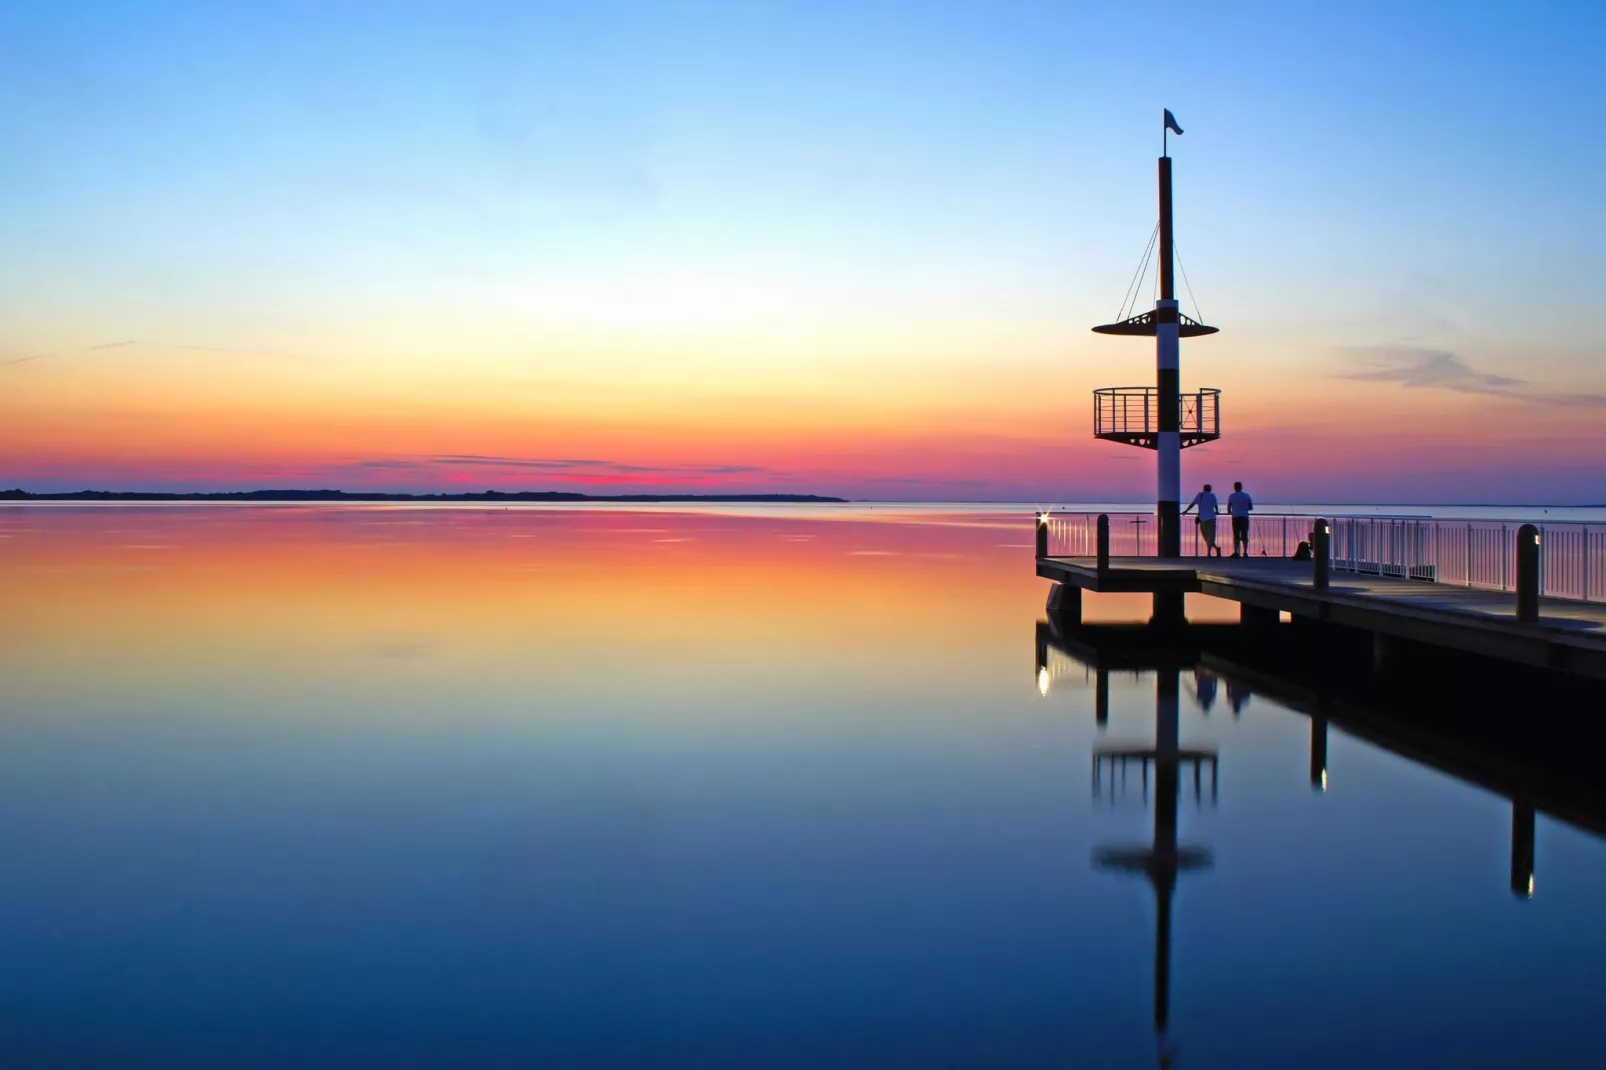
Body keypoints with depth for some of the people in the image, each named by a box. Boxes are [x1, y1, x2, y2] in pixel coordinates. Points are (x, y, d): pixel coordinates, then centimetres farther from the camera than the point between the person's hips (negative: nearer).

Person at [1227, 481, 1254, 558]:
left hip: (1236, 517, -1)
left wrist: (1230, 511, 26)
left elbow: (1228, 508, 4)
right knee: (1244, 536, 6)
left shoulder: (1231, 496, 1)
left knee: (1236, 536, 1)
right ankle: (1245, 553, 1)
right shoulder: (1246, 496, 6)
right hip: (1245, 517, 1)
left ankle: (1236, 552, -6)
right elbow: (1251, 508, 8)